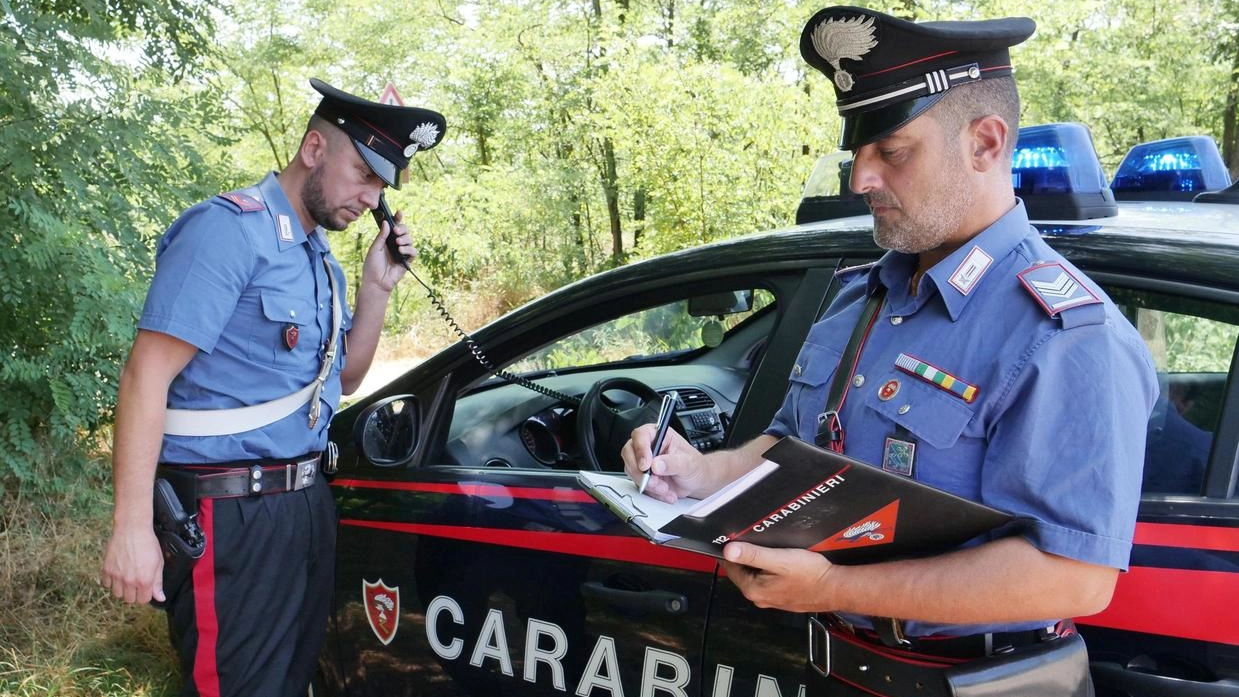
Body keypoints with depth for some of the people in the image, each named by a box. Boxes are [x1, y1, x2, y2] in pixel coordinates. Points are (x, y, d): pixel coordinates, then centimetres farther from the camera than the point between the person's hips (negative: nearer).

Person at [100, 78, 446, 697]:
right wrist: (132, 528, -23)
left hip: (307, 501, 9)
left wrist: (376, 289, 3)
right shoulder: (230, 230, -15)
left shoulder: (319, 255, 12)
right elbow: (147, 374, -19)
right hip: (230, 513, -9)